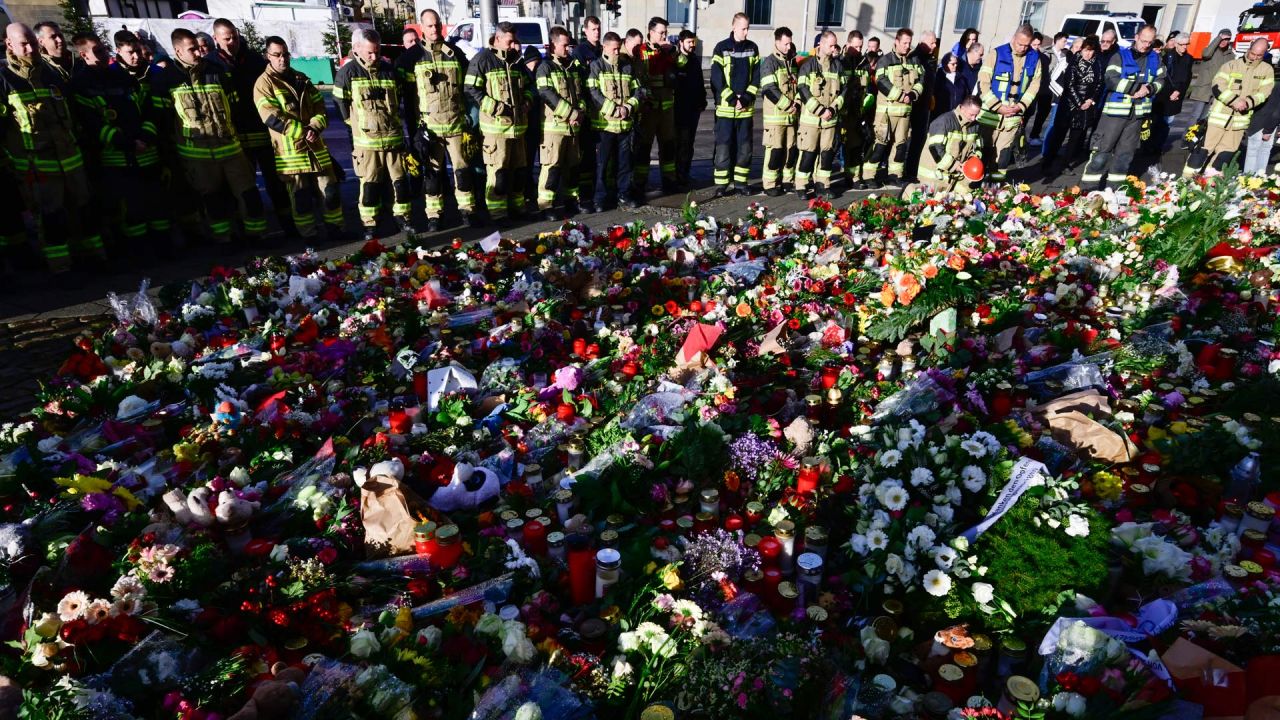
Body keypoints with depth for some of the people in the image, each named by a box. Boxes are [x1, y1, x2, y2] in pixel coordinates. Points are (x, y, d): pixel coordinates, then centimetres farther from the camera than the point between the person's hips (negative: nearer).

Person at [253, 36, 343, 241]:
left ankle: (335, 229, 16)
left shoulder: (302, 79, 15)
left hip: (315, 146, 5)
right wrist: (302, 132, -16)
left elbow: (320, 108, 11)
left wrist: (315, 127, -9)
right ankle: (308, 236, 9)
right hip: (289, 149, -5)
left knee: (330, 189, 5)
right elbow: (272, 118, -13)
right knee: (300, 195, 0)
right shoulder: (264, 83, -3)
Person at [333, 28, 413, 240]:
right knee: (370, 184, 1)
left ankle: (402, 217, 20)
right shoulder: (347, 72, -4)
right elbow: (341, 103, 2)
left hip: (394, 137, 3)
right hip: (366, 140, -3)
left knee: (400, 179, 6)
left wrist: (392, 119, 16)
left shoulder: (389, 70, 7)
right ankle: (370, 225, 9)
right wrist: (359, 125, 6)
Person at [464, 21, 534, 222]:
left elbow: (528, 85, 28)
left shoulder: (517, 60, 17)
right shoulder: (483, 59, -5)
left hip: (518, 123, 7)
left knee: (518, 168, 12)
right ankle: (497, 213, -4)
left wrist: (526, 101, 8)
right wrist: (494, 107, -17)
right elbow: (471, 89, -10)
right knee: (497, 170, -9)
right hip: (495, 125, -7)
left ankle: (516, 207, 23)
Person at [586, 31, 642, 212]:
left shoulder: (628, 67, 14)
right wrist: (613, 109, -16)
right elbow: (593, 92, -11)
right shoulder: (596, 66, 0)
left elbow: (637, 91, 12)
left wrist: (628, 108, -7)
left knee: (624, 163, 9)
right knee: (601, 163, -1)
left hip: (625, 123, 4)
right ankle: (598, 199, 5)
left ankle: (624, 196, 19)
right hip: (603, 123, -4)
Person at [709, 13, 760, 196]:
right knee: (723, 146, -3)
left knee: (744, 146, 6)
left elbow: (756, 77, 6)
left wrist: (746, 98, -8)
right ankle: (721, 184, 2)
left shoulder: (753, 48, 9)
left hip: (746, 107, 4)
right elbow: (717, 78, -7)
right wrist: (733, 99, -13)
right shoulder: (721, 48, -2)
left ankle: (740, 181, 15)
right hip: (725, 106, -3)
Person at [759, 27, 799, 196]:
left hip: (792, 115, 7)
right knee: (775, 150, -6)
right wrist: (788, 106, -14)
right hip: (775, 115, -7)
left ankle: (788, 179, 22)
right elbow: (769, 89, -16)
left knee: (791, 149, 10)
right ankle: (770, 184, 0)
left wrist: (797, 103, -1)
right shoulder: (769, 63, -7)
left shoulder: (792, 63, 15)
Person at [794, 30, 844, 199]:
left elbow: (842, 90, 10)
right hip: (811, 117, -4)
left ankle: (822, 185, 16)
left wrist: (832, 109, -7)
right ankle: (801, 186, 4)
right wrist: (820, 110, -15)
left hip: (831, 119, 4)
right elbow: (804, 91, -10)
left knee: (828, 153, 6)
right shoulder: (809, 65, -3)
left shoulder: (837, 66, 10)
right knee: (808, 153, -4)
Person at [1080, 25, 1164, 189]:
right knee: (1102, 148, -7)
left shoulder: (1155, 59, 12)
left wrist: (1149, 89, -9)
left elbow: (1160, 80, 13)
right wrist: (1138, 87, -16)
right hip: (1116, 109, -5)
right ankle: (1089, 186, -3)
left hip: (1138, 112, 5)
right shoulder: (1121, 55, -3)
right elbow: (1110, 79, -15)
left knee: (1126, 152, 9)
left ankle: (1114, 186, 17)